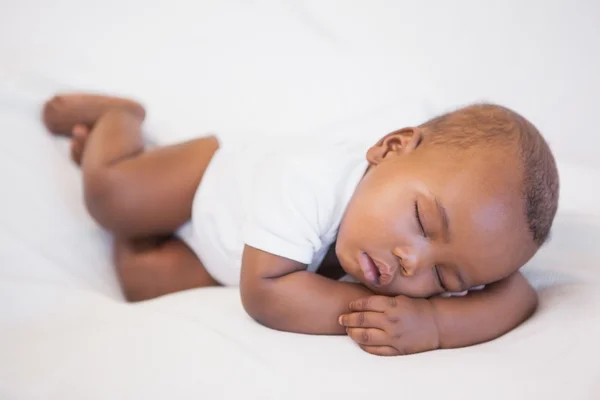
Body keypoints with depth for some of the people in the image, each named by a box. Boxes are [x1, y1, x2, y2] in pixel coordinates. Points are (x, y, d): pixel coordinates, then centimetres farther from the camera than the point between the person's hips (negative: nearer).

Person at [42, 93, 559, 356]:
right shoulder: (309, 181, -46)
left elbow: (518, 295, -34)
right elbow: (263, 292, -43)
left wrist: (434, 322, -51)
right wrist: (368, 307, -46)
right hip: (219, 177, -3)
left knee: (144, 281, 4)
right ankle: (117, 114, 25)